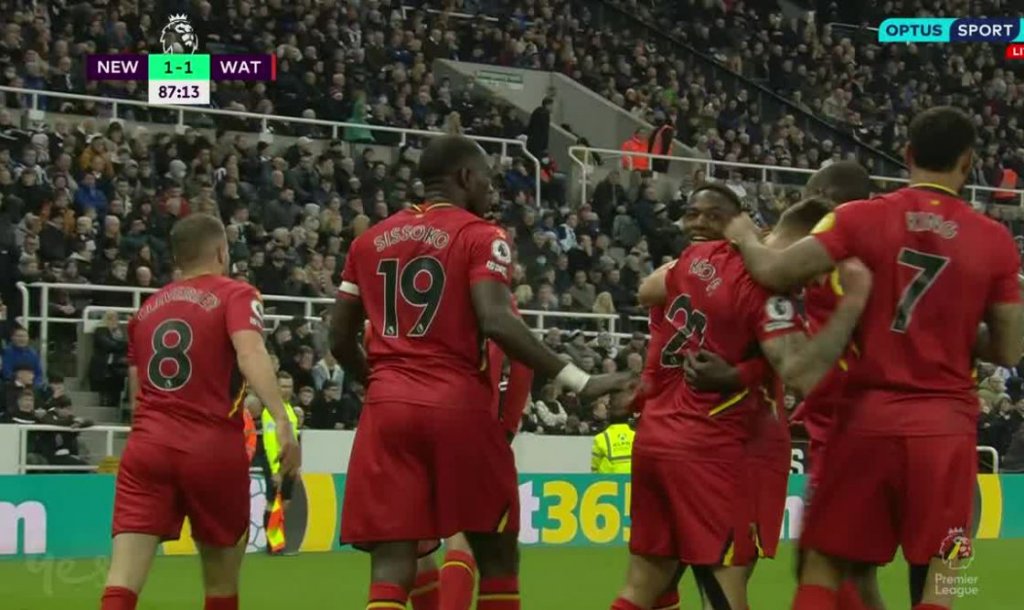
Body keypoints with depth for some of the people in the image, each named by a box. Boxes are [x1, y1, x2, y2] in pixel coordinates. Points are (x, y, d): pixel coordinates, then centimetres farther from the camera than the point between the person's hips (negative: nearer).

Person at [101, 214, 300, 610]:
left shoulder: (147, 308, 18)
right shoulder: (236, 295, 3)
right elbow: (250, 353, -17)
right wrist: (281, 421, -27)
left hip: (147, 446, 3)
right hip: (214, 448, -3)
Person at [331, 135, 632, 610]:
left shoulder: (370, 239, 16)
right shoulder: (480, 236, 0)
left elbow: (340, 338, 16)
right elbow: (496, 322, -16)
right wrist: (579, 382, -14)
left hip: (387, 408, 4)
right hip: (458, 406, -4)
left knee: (391, 570, -1)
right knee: (497, 557, 11)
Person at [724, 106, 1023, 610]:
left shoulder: (863, 218, -3)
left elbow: (776, 273, -9)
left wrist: (744, 237, 11)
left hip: (870, 414, 0)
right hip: (946, 422, 0)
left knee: (822, 565, 10)